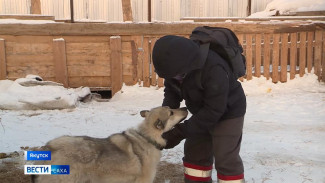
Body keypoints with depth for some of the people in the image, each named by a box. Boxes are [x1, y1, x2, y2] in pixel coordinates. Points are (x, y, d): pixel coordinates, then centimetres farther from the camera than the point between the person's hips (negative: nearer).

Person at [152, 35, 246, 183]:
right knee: (195, 153, 14)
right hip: (202, 112, 7)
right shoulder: (177, 64, -17)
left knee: (225, 159, -8)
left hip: (227, 113, -7)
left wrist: (181, 132, -33)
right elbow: (171, 90, -2)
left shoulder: (213, 69, -39)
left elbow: (214, 110, -35)